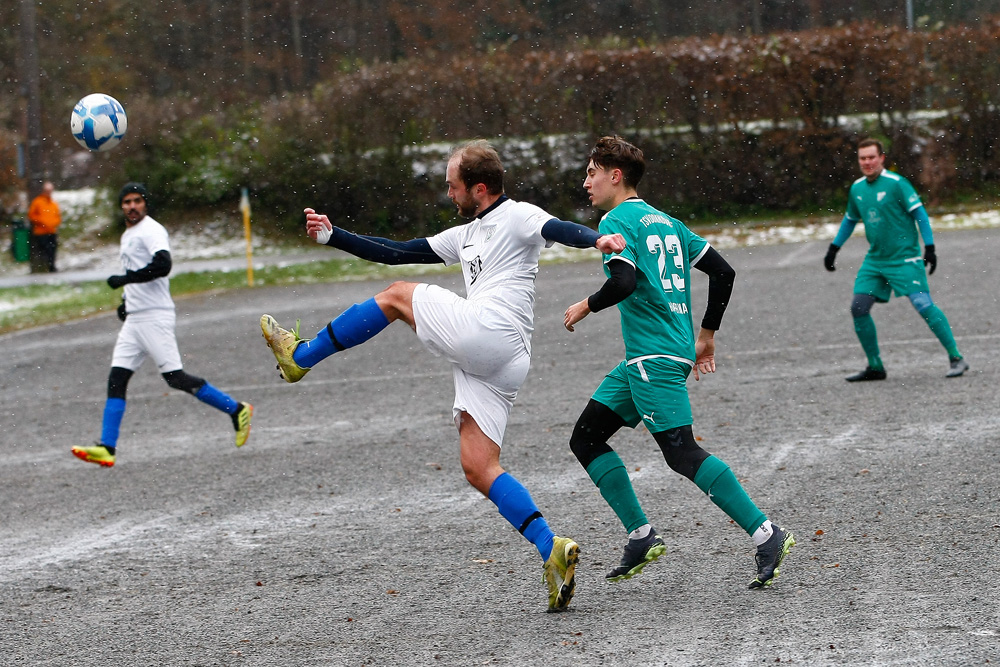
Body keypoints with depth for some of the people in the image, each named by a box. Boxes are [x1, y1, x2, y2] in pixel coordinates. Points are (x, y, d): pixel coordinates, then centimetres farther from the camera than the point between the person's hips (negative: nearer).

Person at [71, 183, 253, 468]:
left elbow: (162, 265, -25)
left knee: (175, 378, -11)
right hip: (134, 317, 9)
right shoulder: (128, 236, 21)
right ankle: (107, 448, -5)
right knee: (116, 379, 0)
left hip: (155, 316, -9)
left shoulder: (152, 230, -9)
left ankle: (237, 411, 0)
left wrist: (124, 279, -20)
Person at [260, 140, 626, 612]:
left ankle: (300, 357, 17)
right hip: (493, 366, 9)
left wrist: (598, 240, -38)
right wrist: (332, 236, 32)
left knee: (396, 295, 6)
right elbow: (400, 253, 34)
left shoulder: (517, 217, 5)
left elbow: (560, 230, -16)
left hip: (487, 331, -9)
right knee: (478, 467, 0)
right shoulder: (466, 235, 31)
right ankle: (552, 550, -10)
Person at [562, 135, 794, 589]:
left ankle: (766, 536, -16)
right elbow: (723, 271, 17)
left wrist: (585, 307, -5)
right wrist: (706, 335, 23)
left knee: (681, 454, -13)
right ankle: (641, 537, 9)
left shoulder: (617, 221, -7)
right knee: (585, 439, 12)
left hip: (655, 357, -10)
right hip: (644, 360, 10)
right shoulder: (665, 221, 19)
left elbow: (624, 283, -23)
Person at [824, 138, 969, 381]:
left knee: (923, 305, -16)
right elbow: (850, 220, 24)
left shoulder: (896, 183, -11)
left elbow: (919, 213, -10)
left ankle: (956, 358, -7)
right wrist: (833, 249, 23)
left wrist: (929, 248, -16)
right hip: (875, 260, 6)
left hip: (905, 258, -6)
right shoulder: (857, 188, 8)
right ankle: (875, 367, 9)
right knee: (859, 308, -2)